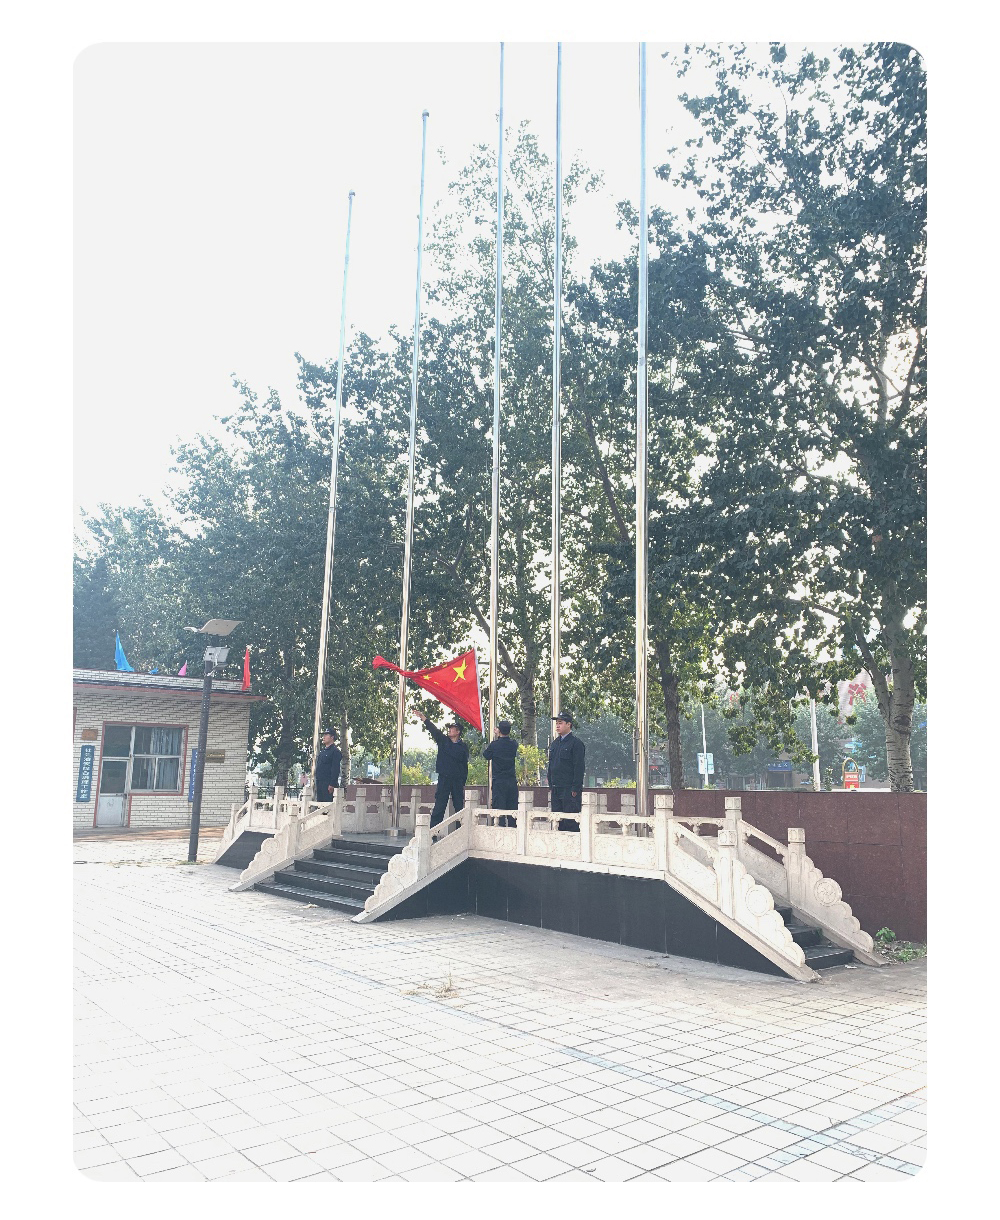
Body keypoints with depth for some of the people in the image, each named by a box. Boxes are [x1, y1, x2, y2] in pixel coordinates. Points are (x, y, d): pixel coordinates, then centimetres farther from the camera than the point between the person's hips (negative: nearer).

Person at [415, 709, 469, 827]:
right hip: (443, 778, 0)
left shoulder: (463, 747, 6)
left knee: (459, 806, 3)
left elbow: (465, 765, 8)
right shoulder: (443, 741, 8)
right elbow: (433, 730, -3)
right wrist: (423, 717, -15)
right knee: (439, 805, -4)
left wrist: (463, 782, 5)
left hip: (458, 780, 0)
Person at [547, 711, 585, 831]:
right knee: (557, 820, 9)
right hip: (556, 790, 7)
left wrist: (575, 789, -16)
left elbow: (579, 767, -11)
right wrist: (551, 784, 14)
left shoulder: (576, 743, -7)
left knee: (571, 822, -6)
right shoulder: (555, 743, 16)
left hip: (570, 790, -7)